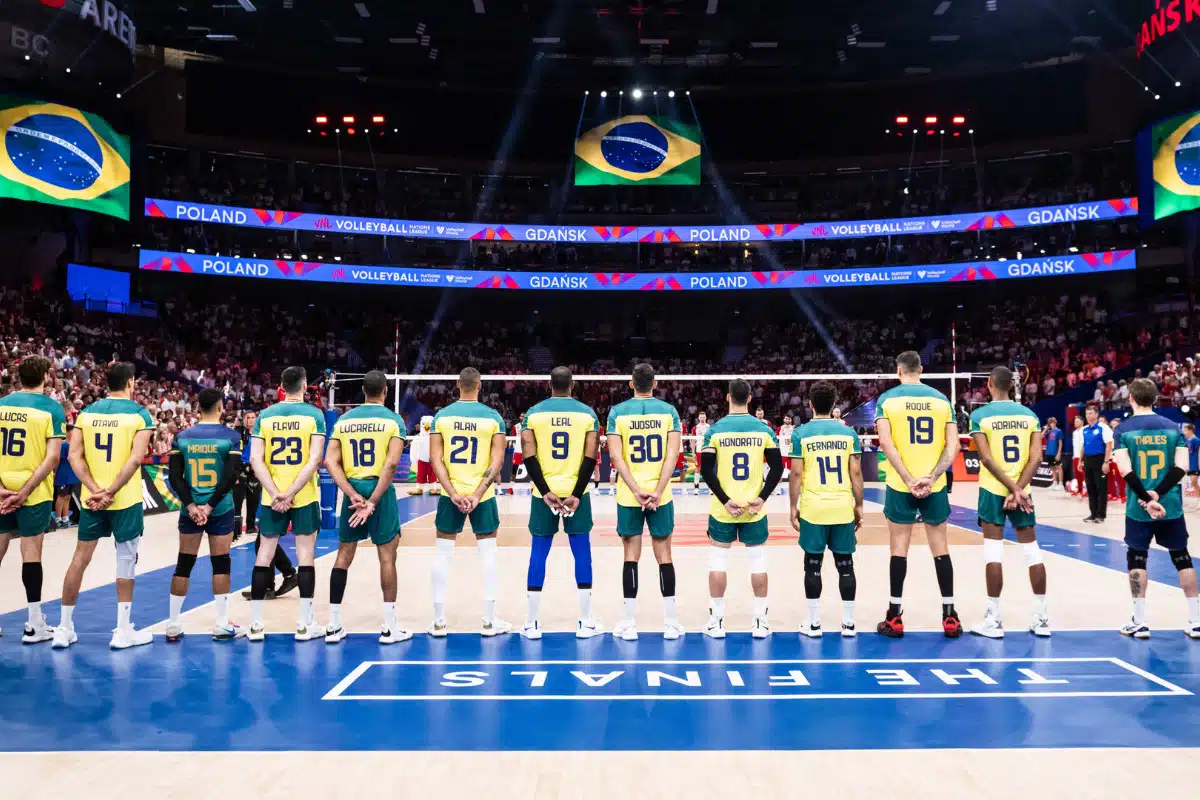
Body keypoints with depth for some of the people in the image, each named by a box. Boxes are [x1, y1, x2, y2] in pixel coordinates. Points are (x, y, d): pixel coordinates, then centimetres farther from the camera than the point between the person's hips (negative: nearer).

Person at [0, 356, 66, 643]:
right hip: (34, 492, -4)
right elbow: (52, 457, -15)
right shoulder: (52, 408, -7)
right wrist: (25, 491, -13)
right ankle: (34, 625, 8)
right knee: (31, 551, 1)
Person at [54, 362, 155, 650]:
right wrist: (110, 492, -14)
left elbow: (75, 456, -3)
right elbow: (136, 458, -17)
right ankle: (123, 631, 10)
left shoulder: (87, 412, 6)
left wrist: (96, 490, -8)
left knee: (80, 558, 12)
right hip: (125, 499, -4)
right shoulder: (140, 414, -6)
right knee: (126, 560, 5)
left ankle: (64, 629, 18)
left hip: (91, 498, 4)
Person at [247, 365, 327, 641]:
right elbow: (314, 460, -13)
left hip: (271, 497, 2)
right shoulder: (314, 414, -4)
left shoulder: (265, 415, 3)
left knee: (264, 556, 9)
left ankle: (256, 625, 13)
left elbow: (255, 460, -4)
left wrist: (276, 494, -8)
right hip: (305, 497, -2)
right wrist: (290, 493, -13)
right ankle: (305, 624, 8)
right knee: (305, 556, 5)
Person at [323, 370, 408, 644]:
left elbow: (330, 461, -2)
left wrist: (353, 495, -7)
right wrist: (373, 501, -15)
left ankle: (334, 626, 16)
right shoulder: (393, 419, -5)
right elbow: (391, 463, -16)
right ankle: (390, 627, 7)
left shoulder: (344, 419, 7)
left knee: (344, 555, 12)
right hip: (380, 490, -4)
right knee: (387, 556, 4)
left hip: (352, 490, 4)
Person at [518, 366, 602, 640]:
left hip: (544, 493, 0)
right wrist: (576, 494, -8)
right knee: (582, 552, 7)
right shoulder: (587, 413, 1)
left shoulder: (534, 413, 1)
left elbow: (528, 457, -7)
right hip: (576, 492, 0)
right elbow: (591, 457, -7)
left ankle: (532, 623, 10)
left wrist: (545, 492, -7)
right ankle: (586, 622, 10)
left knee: (538, 553, 6)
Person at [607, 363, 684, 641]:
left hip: (628, 495, 0)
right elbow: (672, 455, -8)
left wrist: (636, 490, -11)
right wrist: (657, 491, -11)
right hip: (661, 495, 0)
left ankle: (629, 624, 10)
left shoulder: (617, 412, -1)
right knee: (664, 556, 8)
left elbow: (615, 456, -9)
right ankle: (670, 624, 12)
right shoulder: (669, 410, 1)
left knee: (631, 556, 6)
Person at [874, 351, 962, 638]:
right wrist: (931, 477, -10)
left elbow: (886, 442, -13)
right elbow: (953, 445, -3)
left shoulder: (887, 398, -1)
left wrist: (909, 480, -14)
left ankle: (895, 618, 10)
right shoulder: (941, 399, 6)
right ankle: (949, 617, 14)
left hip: (900, 485, -2)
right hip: (935, 486, 2)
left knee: (899, 547, 5)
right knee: (940, 547, 10)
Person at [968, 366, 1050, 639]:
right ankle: (1042, 618, 14)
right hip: (1022, 491, 3)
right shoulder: (1029, 414, 4)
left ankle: (994, 620, 1)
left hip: (993, 491, -3)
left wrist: (1012, 488, -12)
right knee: (1032, 551, 9)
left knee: (993, 551, -1)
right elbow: (1036, 457, -5)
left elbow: (987, 459, -13)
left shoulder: (979, 415, -6)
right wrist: (1019, 489, -9)